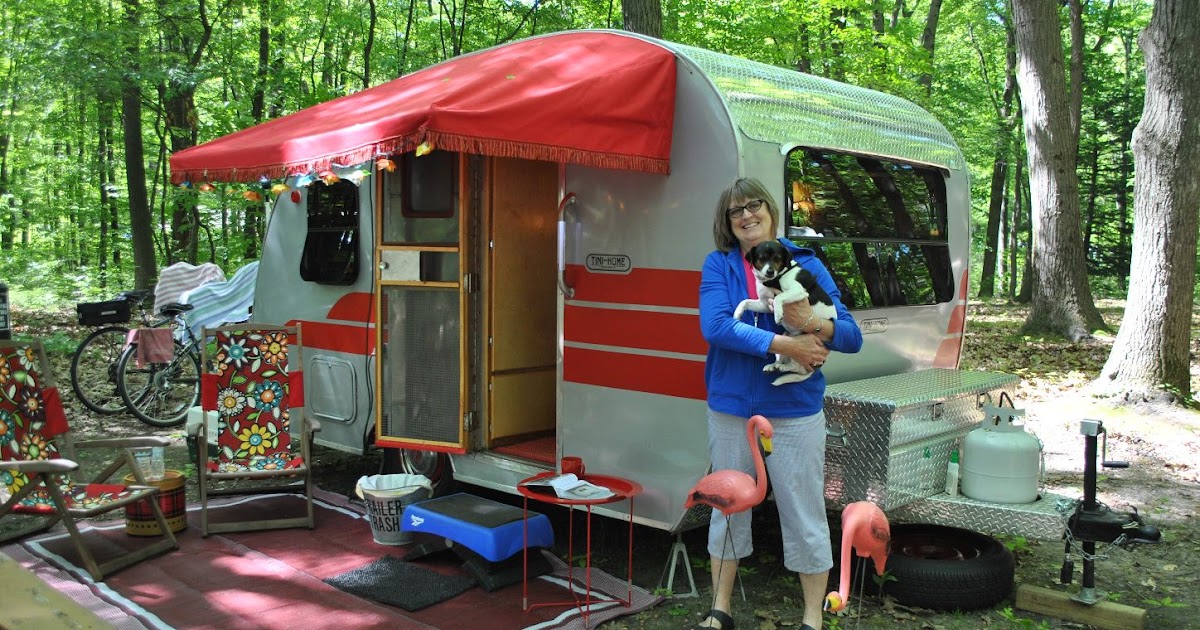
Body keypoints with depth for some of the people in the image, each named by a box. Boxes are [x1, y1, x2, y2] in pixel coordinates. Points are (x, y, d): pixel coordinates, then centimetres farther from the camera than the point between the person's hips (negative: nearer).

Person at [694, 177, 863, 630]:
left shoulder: (806, 264, -1)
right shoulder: (718, 265, -1)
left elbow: (852, 338, -4)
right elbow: (714, 326, -19)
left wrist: (814, 324, -25)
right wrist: (785, 345, -24)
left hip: (795, 412, -1)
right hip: (730, 409, 1)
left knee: (805, 516, 6)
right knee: (727, 510, 15)